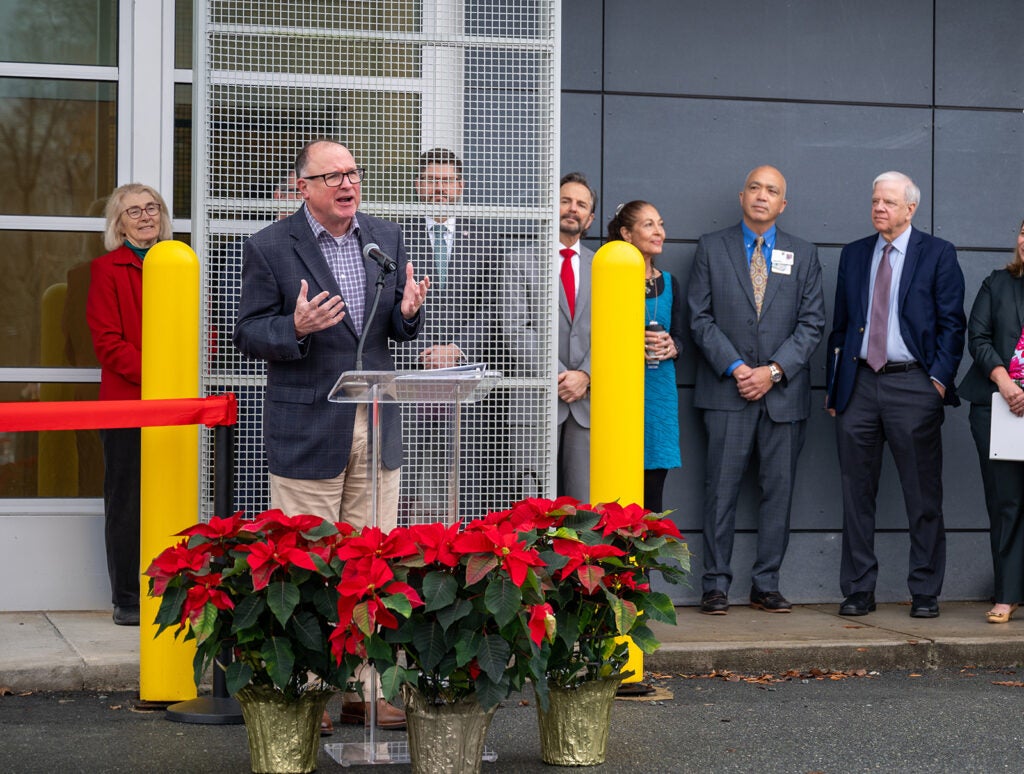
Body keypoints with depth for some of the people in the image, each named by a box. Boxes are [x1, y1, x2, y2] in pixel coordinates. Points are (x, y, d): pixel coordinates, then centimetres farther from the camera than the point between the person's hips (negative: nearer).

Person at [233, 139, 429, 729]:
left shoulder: (387, 238, 11)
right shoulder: (269, 248, -3)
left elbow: (400, 329, 14)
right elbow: (249, 335, -4)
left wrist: (408, 312, -9)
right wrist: (296, 329, -23)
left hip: (376, 422, 5)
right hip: (307, 428, -4)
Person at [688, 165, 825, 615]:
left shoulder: (803, 255, 11)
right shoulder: (712, 248, 7)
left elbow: (812, 322, 5)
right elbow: (700, 317, 1)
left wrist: (774, 370, -8)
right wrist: (736, 368, -10)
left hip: (784, 389, 2)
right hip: (727, 391, -2)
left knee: (778, 490, 2)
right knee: (721, 489, -4)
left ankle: (766, 586, 9)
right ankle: (716, 586, 2)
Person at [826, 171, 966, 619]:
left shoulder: (937, 254, 3)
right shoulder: (854, 255, 14)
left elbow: (951, 324, 0)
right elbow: (840, 324, 16)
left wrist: (939, 378, -10)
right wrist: (834, 383, 9)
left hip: (913, 385, -4)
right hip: (859, 384, 4)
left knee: (923, 497, 0)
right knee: (856, 494, 5)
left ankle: (925, 593, 7)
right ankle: (858, 591, 11)